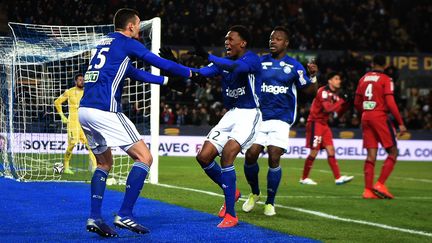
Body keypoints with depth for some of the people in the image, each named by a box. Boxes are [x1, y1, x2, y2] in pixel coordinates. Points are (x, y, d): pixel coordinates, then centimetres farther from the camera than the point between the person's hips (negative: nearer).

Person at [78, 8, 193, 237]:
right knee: (144, 157, -3)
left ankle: (94, 218, 9)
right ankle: (124, 214, -9)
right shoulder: (126, 43, 1)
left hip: (85, 110, 9)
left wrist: (165, 80, 41)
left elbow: (133, 72, 34)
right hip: (104, 111, -9)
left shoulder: (104, 43, 25)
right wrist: (190, 73, 19)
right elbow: (160, 63, 5)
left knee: (104, 163, 21)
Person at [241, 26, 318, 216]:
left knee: (274, 159, -9)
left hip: (281, 119, -2)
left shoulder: (294, 66, 3)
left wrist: (313, 76, -15)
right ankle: (254, 194, 18)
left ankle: (270, 202, 7)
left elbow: (309, 91, 3)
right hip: (259, 117, 2)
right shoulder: (259, 62, 9)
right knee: (250, 155, -8)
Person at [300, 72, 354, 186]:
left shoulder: (334, 94, 12)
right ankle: (304, 178, 6)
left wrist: (346, 103, -3)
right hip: (315, 123, -9)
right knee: (314, 152, -6)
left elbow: (338, 113, 11)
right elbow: (328, 109, -25)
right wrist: (342, 100, -22)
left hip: (324, 124, 9)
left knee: (331, 150, 1)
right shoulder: (323, 91, -14)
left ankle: (338, 178, -3)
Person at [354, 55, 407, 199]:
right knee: (393, 152, 3)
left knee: (371, 154, 6)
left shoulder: (363, 79, 12)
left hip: (366, 117, 6)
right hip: (380, 117, -6)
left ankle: (368, 190, 0)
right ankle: (380, 184, -8)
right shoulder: (386, 80, -5)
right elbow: (390, 103, -13)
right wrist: (401, 123, -9)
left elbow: (357, 103, 15)